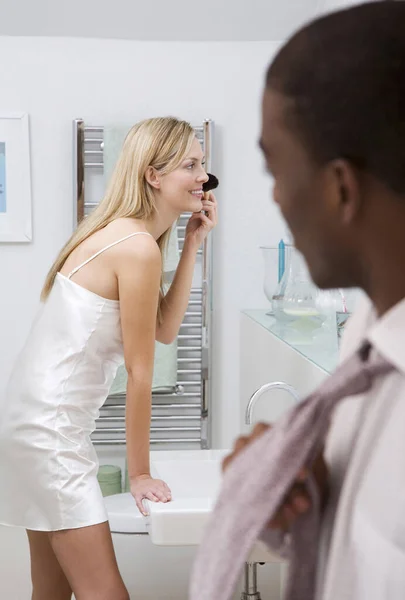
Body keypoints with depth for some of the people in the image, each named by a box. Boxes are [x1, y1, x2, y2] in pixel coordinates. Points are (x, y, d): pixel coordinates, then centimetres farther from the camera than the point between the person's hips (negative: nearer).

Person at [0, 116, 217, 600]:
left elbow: (165, 329, 12)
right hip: (51, 429, -10)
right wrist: (139, 473, -7)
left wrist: (192, 245, 7)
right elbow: (140, 371, -14)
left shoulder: (121, 234, 10)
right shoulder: (138, 247, -18)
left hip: (42, 418, 10)